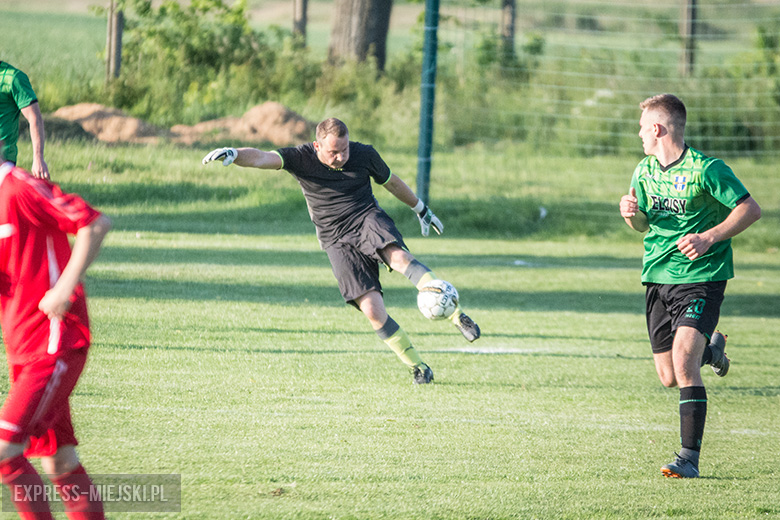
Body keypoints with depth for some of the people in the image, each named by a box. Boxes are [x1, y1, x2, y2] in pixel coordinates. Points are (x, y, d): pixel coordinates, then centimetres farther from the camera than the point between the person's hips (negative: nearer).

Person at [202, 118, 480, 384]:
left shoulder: (364, 155, -2)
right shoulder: (301, 158, -8)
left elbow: (391, 182, 17)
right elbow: (262, 158, -23)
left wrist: (422, 209, 29)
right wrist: (232, 154, -44)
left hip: (368, 220, 0)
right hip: (336, 240, 0)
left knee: (398, 257, -35)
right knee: (372, 310, -14)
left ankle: (457, 315, -33)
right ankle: (418, 368, -2)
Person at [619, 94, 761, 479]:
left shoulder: (705, 170, -13)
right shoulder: (644, 172, 7)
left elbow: (751, 209, -11)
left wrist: (709, 237, -21)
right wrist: (632, 213, -3)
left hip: (701, 277, -7)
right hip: (657, 276, 7)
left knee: (683, 361, -22)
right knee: (669, 377, 7)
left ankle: (689, 457, -19)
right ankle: (711, 349, 42)